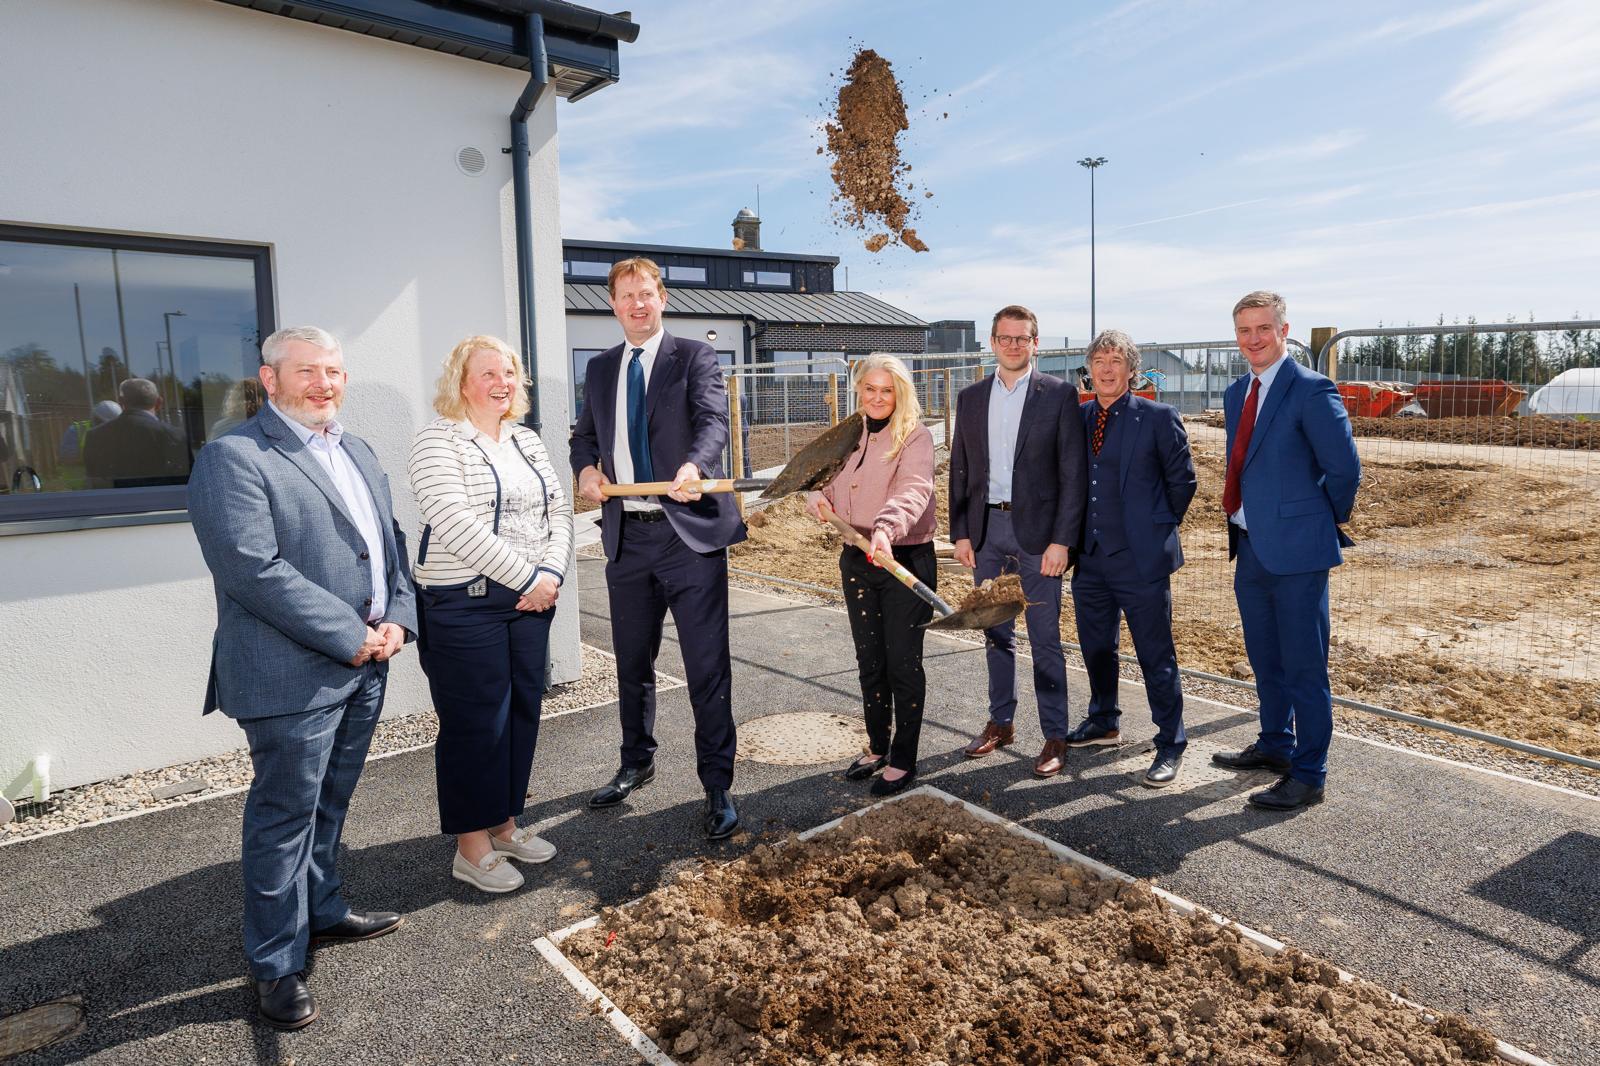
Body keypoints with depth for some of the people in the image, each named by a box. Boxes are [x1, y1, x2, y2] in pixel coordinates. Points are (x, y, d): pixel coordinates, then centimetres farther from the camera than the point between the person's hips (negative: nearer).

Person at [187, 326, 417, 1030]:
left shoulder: (358, 452, 14)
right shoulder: (233, 459, -12)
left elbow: (391, 541, 15)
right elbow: (255, 570, -21)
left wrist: (397, 618, -1)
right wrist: (350, 635, -19)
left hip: (365, 665, 8)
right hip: (292, 676, -7)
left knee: (329, 806, 21)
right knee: (285, 817, 5)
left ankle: (322, 912, 39)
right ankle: (275, 963, 20)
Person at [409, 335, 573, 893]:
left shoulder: (526, 440, 13)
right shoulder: (439, 440, -8)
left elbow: (558, 511, 10)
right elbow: (456, 524, -19)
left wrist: (551, 573, -7)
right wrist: (528, 578, -18)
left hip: (531, 599, 7)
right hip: (464, 604, -6)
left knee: (522, 712, 12)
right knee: (476, 722, 2)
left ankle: (504, 824, 29)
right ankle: (472, 847, 17)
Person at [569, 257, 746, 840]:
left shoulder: (694, 357, -1)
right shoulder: (600, 368, 15)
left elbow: (714, 421, -16)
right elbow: (584, 434, 22)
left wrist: (695, 466, -37)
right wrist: (586, 466, -1)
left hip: (689, 532, -5)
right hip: (626, 535, 5)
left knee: (708, 666, -2)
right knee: (632, 662, 18)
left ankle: (717, 786, 10)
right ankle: (637, 764, 38)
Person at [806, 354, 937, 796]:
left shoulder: (915, 436, -10)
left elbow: (912, 491, -27)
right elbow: (822, 481, 16)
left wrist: (885, 528, -45)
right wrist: (818, 498, -9)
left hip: (904, 560, -6)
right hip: (856, 561, 6)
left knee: (902, 661, 2)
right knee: (869, 660, 15)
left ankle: (904, 759, 17)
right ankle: (877, 746, 32)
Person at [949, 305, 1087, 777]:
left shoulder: (1058, 394, -3)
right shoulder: (971, 397, 9)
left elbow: (1072, 472, -7)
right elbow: (960, 470, 11)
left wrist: (1061, 540, -13)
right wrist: (960, 533, 4)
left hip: (1036, 530, -4)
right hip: (986, 530, 4)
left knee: (1045, 639, 1)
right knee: (996, 632, 14)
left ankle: (1055, 735, 13)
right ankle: (1000, 722, 28)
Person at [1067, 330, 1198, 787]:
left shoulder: (1159, 418, -6)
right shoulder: (1077, 418, 7)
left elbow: (1182, 480, 2)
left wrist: (1157, 527, 7)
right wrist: (1074, 535, 11)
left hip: (1141, 560, -5)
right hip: (1088, 558, 5)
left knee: (1156, 656, 2)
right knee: (1096, 648, 19)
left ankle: (1170, 744, 16)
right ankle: (1103, 722, 39)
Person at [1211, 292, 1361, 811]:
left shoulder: (1311, 390, -12)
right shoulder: (1237, 394, 12)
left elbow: (1345, 467, -11)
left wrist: (1329, 521, 1)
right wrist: (1236, 505, 13)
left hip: (1296, 550, -8)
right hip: (1250, 548, 8)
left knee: (1303, 666, 0)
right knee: (1264, 658, 20)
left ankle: (1308, 776, 11)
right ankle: (1275, 744, 38)